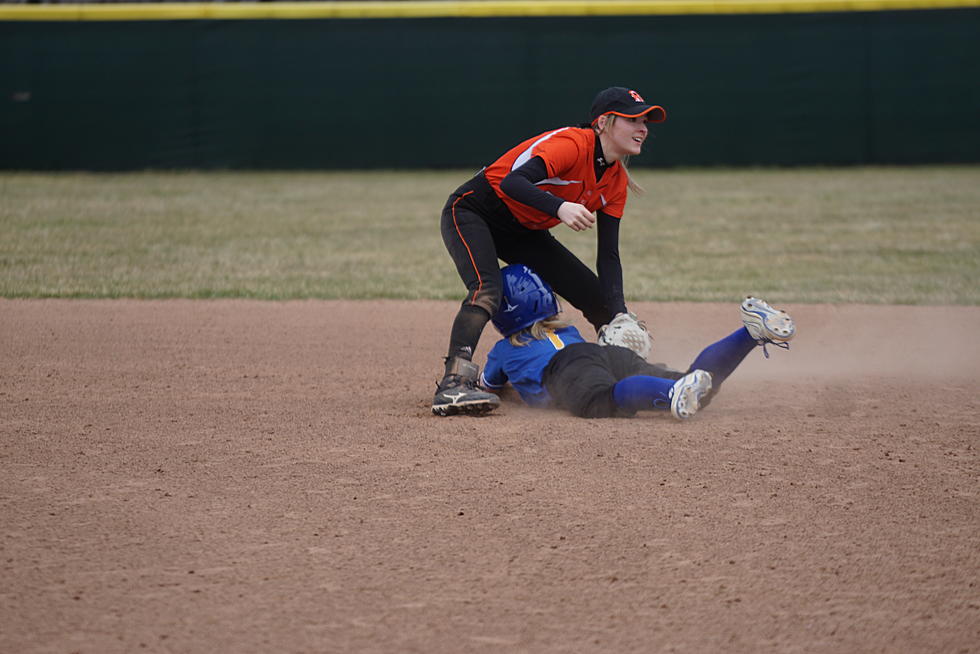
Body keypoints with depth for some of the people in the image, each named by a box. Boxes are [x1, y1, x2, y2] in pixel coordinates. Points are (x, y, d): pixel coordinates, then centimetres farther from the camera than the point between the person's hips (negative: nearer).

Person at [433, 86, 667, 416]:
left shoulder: (616, 181, -1)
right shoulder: (572, 144, -27)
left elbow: (608, 255, -1)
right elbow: (512, 182, -41)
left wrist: (619, 315, -14)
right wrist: (560, 207, -57)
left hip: (525, 234, 8)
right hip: (471, 213, -8)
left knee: (600, 299, 4)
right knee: (487, 289, -35)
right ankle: (453, 385, -42)